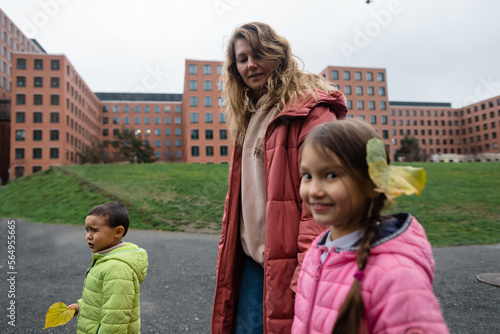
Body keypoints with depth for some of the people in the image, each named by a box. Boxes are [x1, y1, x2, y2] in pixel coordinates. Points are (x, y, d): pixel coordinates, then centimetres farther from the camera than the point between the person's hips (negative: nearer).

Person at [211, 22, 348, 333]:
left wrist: (308, 270, -21)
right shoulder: (248, 117, 15)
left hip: (287, 261, -7)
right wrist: (229, 256, 14)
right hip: (252, 259, 7)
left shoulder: (310, 111, -11)